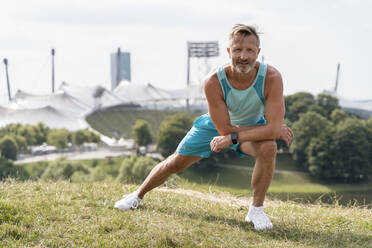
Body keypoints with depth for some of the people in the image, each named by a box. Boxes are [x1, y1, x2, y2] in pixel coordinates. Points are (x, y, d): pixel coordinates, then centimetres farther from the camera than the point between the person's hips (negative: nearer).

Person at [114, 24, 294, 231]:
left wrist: (232, 138, -40)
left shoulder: (271, 78, -37)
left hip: (253, 125, -1)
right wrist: (275, 130, -31)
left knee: (268, 147, -32)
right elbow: (225, 129, -30)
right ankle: (138, 195, 37)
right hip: (217, 123, 1)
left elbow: (273, 128, -39)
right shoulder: (214, 82, -36)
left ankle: (257, 209, -12)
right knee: (176, 163, 8)